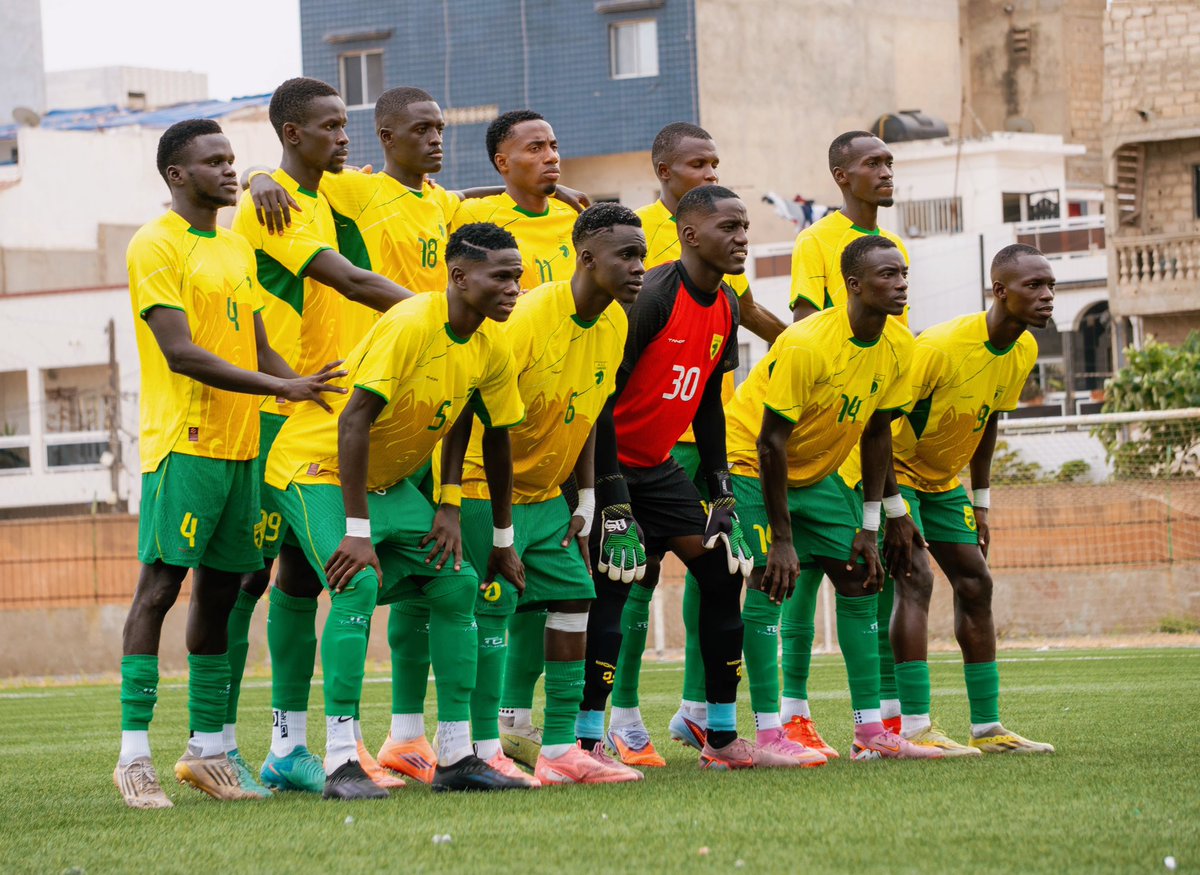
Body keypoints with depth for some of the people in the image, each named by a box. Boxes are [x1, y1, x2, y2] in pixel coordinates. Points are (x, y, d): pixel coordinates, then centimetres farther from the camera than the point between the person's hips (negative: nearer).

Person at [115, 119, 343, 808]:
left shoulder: (238, 248, 19)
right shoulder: (156, 246, -7)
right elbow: (180, 352, -16)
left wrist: (313, 396, 4)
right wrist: (280, 387, -20)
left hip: (241, 444, 8)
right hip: (182, 443, -8)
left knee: (220, 592, 8)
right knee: (160, 588, -8)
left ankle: (207, 750, 13)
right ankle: (135, 754, -8)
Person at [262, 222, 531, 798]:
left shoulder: (492, 350, -4)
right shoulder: (410, 325, -28)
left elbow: (498, 441, 9)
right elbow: (354, 422, -32)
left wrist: (502, 540, 13)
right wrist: (357, 532, -34)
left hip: (390, 480, 8)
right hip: (316, 465, -8)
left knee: (457, 584, -1)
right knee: (358, 584, -27)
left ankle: (456, 757, 5)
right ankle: (340, 763, -26)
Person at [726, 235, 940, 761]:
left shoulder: (899, 346, -9)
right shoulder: (806, 345, -31)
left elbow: (877, 432, 2)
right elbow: (771, 444, -26)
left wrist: (869, 528, 0)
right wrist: (780, 538, -25)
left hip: (820, 471, 7)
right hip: (753, 464, -7)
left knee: (859, 584, 2)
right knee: (770, 584, -17)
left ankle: (871, 731, 4)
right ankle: (769, 734, -16)